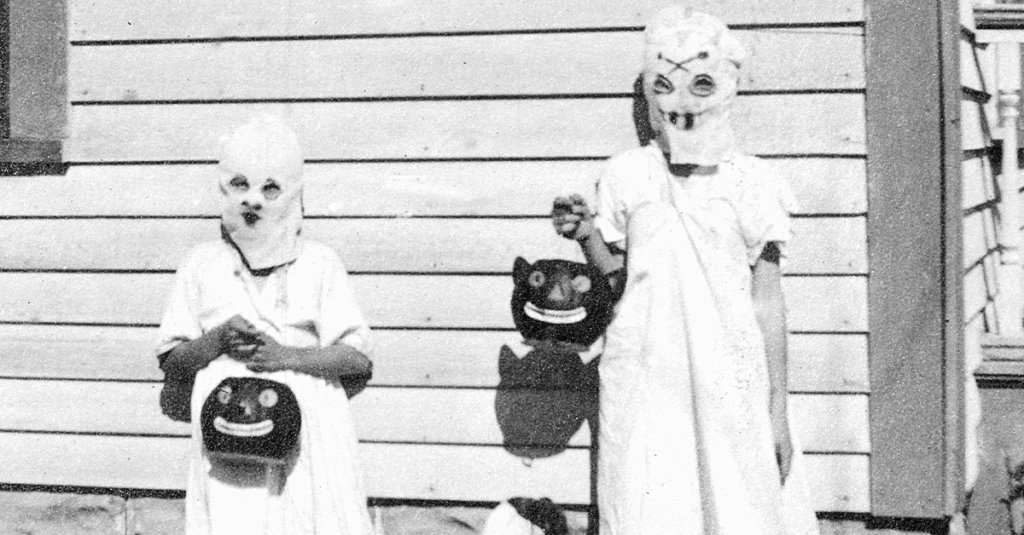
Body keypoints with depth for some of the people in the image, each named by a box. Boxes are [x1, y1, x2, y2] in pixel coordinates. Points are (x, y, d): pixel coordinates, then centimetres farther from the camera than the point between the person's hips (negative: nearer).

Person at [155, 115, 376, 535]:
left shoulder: (319, 264, 8)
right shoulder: (203, 265, 12)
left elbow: (358, 358, 2)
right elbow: (170, 363, 11)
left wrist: (287, 355, -10)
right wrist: (219, 339, -7)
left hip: (307, 439, 0)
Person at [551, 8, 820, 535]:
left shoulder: (752, 184, -2)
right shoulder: (627, 177, 0)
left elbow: (767, 303, 2)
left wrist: (778, 410, 2)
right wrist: (587, 235, -10)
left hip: (728, 383, 0)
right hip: (644, 382, 1)